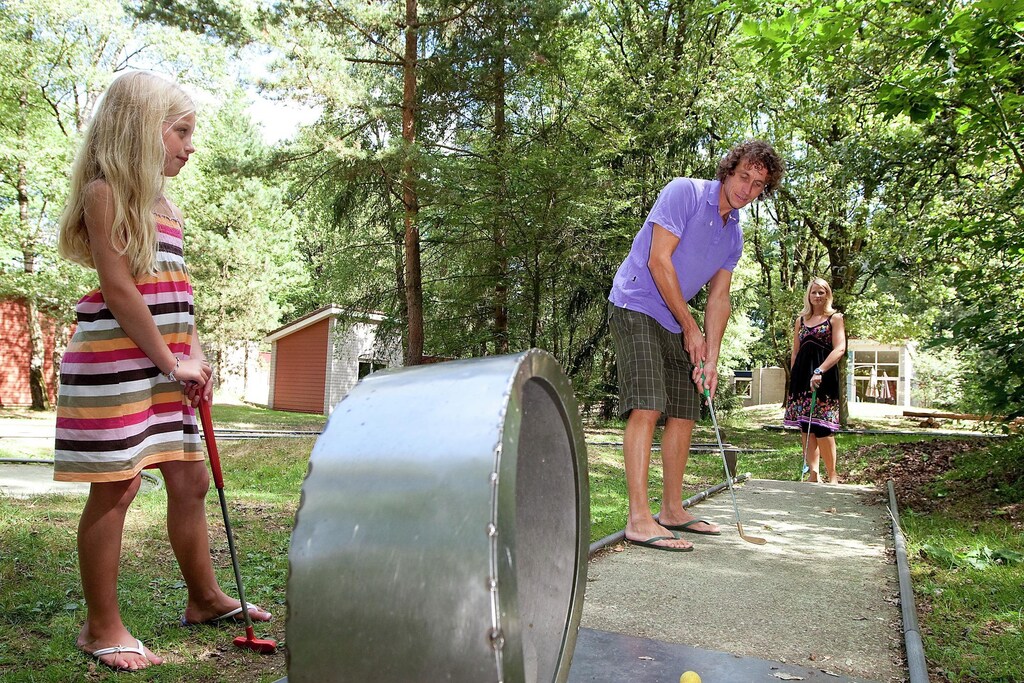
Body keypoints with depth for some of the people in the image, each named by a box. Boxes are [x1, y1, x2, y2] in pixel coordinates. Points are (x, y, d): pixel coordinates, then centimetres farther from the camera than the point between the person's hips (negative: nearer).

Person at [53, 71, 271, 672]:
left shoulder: (164, 203, 17)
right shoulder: (105, 192, -8)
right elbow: (119, 288, -14)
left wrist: (196, 356, 6)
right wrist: (169, 362, -13)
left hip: (167, 359, 8)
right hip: (118, 355, -8)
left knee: (191, 479, 11)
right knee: (115, 487, -2)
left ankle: (206, 598, 25)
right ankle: (103, 626, 12)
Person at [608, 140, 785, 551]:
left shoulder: (734, 235, 13)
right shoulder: (685, 192, -10)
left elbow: (718, 298, 11)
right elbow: (658, 260, -18)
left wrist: (711, 357, 0)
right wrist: (690, 328, -12)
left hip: (677, 325, 9)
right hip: (636, 307, -8)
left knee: (684, 414, 8)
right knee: (647, 407, -19)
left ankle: (672, 511, 20)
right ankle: (639, 519, -20)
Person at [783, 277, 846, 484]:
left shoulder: (835, 318, 4)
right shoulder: (801, 320, 18)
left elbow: (840, 349, -9)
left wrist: (819, 371, -21)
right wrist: (793, 377, 13)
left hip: (824, 376, -5)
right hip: (801, 375, 5)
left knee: (821, 427, -11)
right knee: (804, 426, 2)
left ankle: (832, 476, 0)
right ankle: (813, 474, 6)